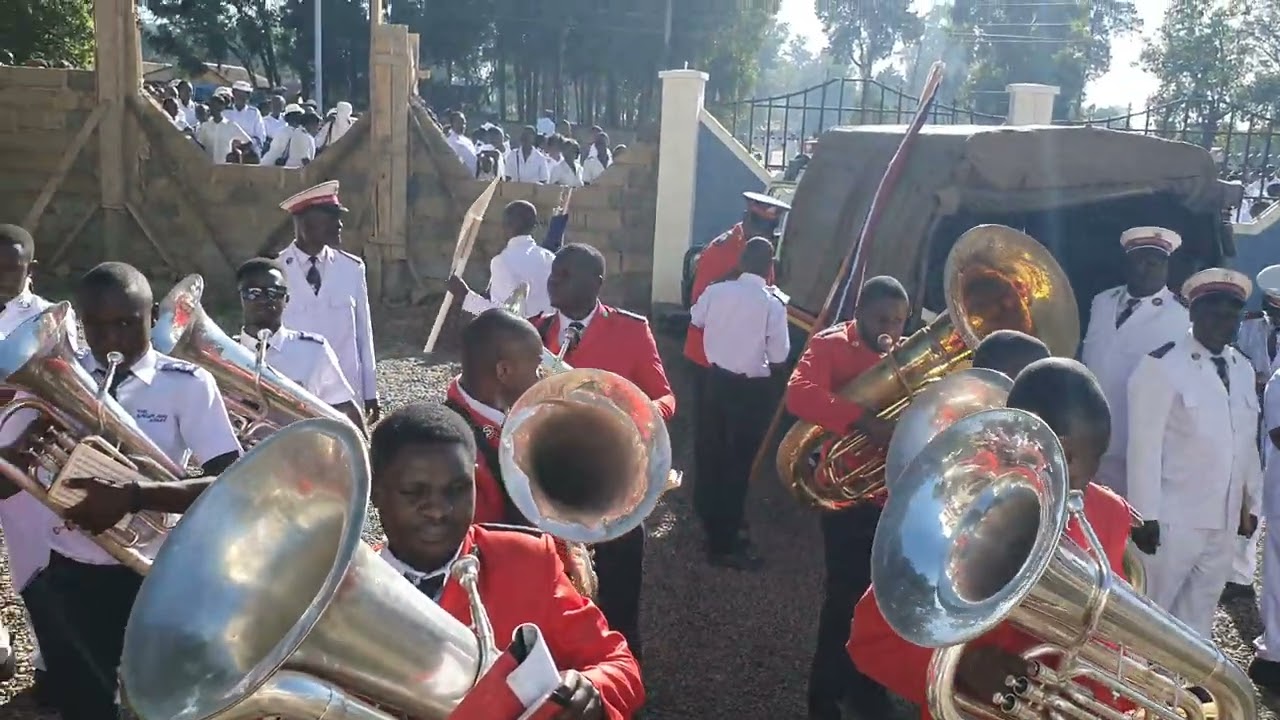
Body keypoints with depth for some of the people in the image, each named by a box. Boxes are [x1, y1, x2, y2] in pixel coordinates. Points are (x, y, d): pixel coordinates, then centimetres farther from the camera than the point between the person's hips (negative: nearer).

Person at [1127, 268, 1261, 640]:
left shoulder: (1243, 368, 9)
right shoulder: (1162, 365, -13)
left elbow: (1247, 442, 13)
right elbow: (1145, 444, -15)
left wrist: (1251, 503, 13)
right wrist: (1145, 515, -16)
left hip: (1225, 518, 6)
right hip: (1173, 518, -6)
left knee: (1201, 606, 17)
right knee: (1150, 608, 6)